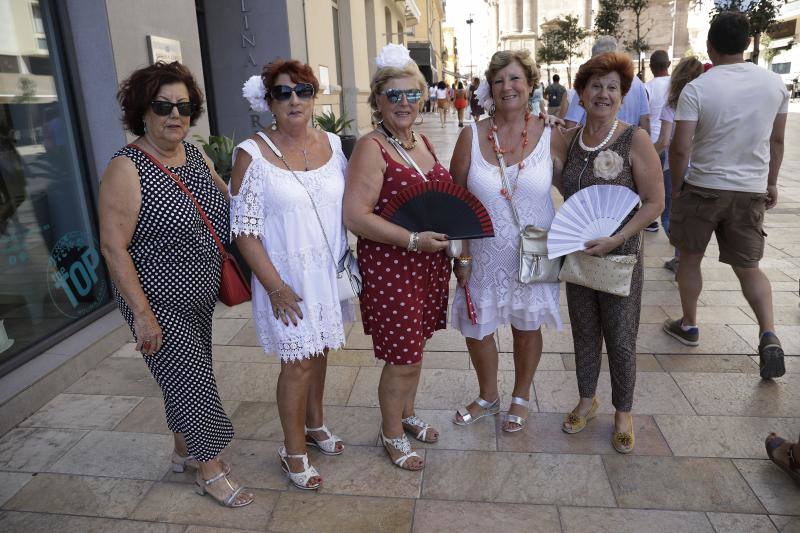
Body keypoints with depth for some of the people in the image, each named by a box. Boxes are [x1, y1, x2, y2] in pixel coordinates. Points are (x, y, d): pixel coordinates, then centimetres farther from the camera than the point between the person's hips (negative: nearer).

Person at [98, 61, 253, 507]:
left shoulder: (196, 156, 3)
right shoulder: (126, 169, -18)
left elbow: (227, 205, 17)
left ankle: (185, 450, 42)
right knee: (191, 380, 2)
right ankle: (210, 470, 23)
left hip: (199, 295, 7)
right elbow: (113, 247, -19)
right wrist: (142, 314, -20)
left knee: (190, 377, 20)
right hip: (159, 302, -7)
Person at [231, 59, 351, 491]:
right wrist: (275, 286, -16)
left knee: (319, 350, 19)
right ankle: (293, 451, 26)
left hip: (329, 271, 5)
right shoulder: (253, 154, -12)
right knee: (297, 361, 4)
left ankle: (314, 423, 43)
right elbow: (244, 230, -12)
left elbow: (348, 205, 11)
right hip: (287, 277, -5)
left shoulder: (332, 144, 3)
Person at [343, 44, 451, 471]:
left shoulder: (423, 142, 10)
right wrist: (413, 240, -25)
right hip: (390, 268, -7)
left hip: (430, 263, 8)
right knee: (402, 358, 4)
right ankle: (392, 434, 28)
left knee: (415, 346, 20)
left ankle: (406, 415, 43)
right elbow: (355, 216, -21)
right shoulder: (371, 148, -14)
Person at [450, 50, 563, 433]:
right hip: (484, 255, 1)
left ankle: (521, 398, 40)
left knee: (527, 327, 13)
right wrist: (462, 254, -6)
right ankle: (487, 397, 38)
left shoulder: (550, 137, -4)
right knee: (476, 328, 10)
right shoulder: (472, 136, -5)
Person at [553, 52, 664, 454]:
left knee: (620, 340, 8)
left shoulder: (635, 140, -12)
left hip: (620, 257, -4)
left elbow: (654, 203, -13)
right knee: (584, 333, 17)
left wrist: (615, 240, -22)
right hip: (577, 254, 4)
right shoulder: (572, 139, 2)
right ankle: (587, 400, 38)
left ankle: (623, 413, 30)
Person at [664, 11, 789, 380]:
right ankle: (769, 334, -4)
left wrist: (675, 186, 1)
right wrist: (771, 183, 22)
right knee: (748, 266, 13)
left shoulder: (696, 89, -12)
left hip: (702, 188, -3)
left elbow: (680, 148, -15)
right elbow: (776, 141, 10)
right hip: (751, 190, 4)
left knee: (690, 259, 15)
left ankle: (689, 325, 26)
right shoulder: (775, 83, 2)